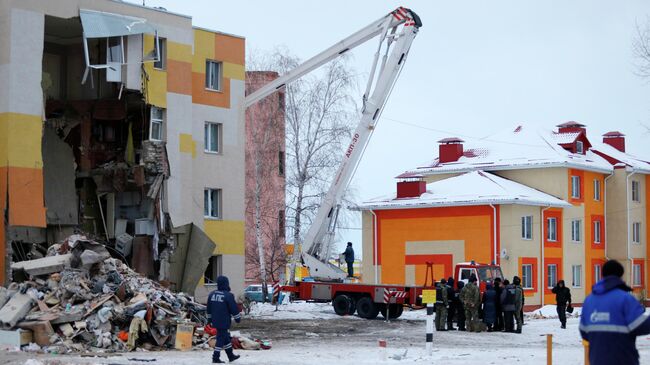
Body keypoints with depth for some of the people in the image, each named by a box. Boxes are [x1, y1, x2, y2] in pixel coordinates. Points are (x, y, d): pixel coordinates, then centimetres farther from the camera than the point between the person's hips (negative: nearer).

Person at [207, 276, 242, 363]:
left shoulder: (212, 294, 7)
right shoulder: (228, 295, -15)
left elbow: (209, 309, 15)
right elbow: (234, 308, -10)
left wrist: (210, 319, 24)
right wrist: (238, 318, 3)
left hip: (215, 321, 8)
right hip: (224, 322, -8)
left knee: (226, 337, 18)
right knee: (221, 338, -2)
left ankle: (231, 356, 28)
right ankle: (216, 358, -3)